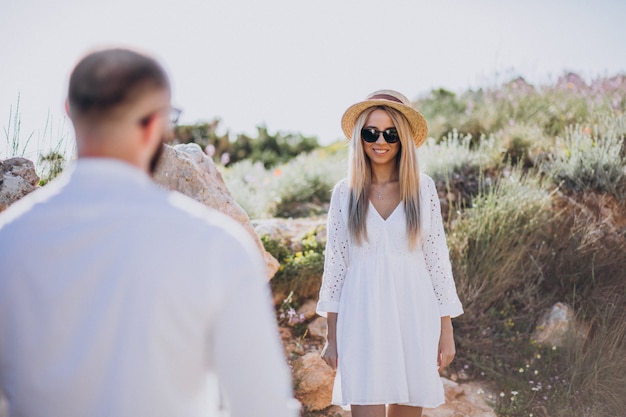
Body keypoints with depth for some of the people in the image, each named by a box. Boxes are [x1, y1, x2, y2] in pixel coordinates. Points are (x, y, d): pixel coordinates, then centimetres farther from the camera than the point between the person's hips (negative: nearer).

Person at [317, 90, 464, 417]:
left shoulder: (423, 188, 2)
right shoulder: (345, 192, 2)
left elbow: (437, 261, 4)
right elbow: (335, 265, 4)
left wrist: (446, 332, 3)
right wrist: (332, 337, 3)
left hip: (414, 319, 1)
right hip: (362, 320, -1)